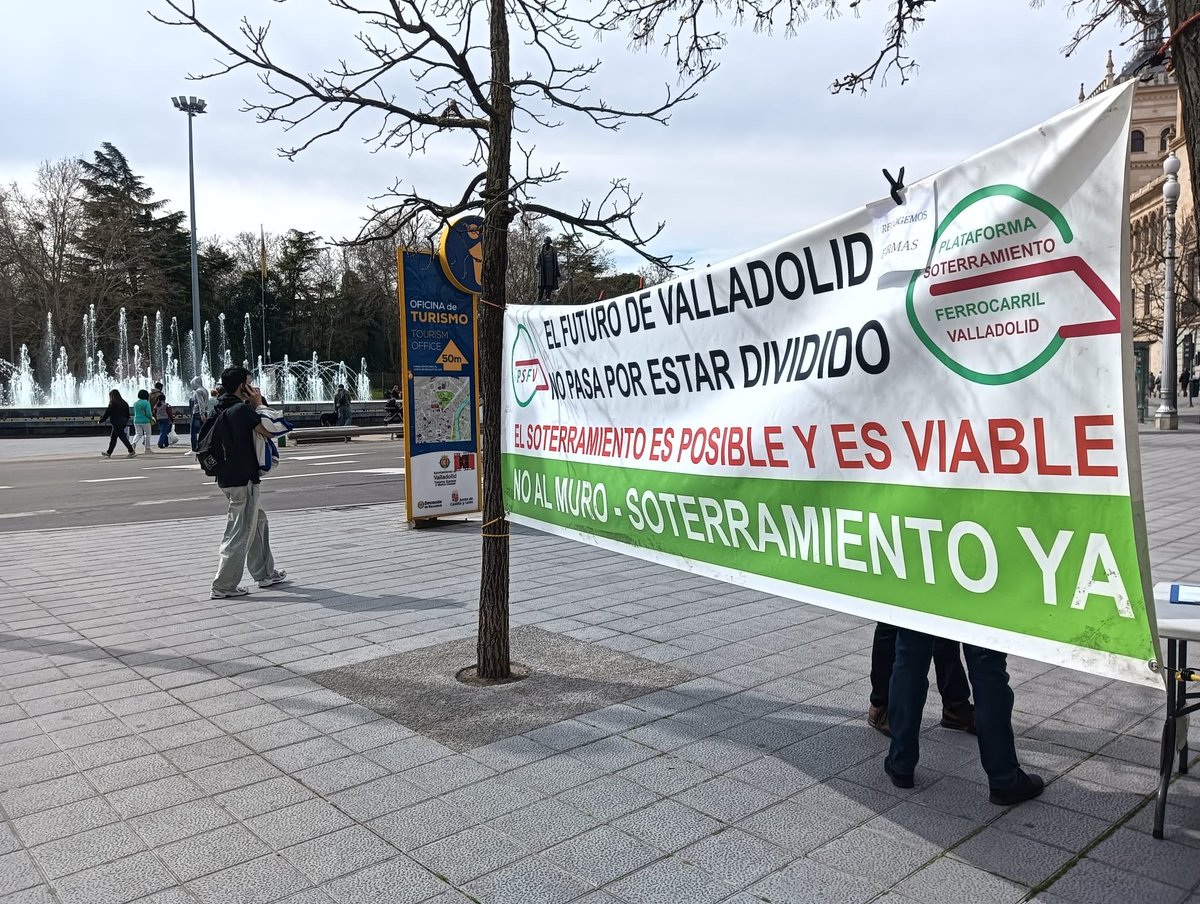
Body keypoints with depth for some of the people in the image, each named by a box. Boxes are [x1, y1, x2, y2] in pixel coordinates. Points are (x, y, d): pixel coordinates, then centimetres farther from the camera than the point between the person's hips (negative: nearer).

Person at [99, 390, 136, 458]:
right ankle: (109, 453, 19)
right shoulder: (124, 403, 10)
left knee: (123, 437, -7)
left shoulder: (112, 404, -12)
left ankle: (132, 452, -11)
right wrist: (125, 421, 21)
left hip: (116, 423, -8)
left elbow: (107, 413, -9)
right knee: (113, 437, 15)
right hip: (123, 422, 8)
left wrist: (101, 420, 3)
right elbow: (127, 414, 13)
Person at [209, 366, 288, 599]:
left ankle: (265, 574, 27)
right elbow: (268, 432, -11)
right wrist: (258, 404, -4)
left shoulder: (219, 410, 9)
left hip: (226, 477, 9)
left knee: (258, 520, 20)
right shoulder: (242, 409, -16)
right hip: (242, 479, -9)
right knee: (240, 532, -2)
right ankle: (223, 586, 3)